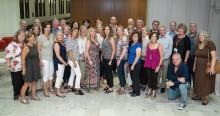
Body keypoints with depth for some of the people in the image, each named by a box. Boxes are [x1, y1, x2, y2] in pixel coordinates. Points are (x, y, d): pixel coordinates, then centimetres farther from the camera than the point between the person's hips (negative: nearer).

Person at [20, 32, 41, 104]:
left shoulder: (35, 46, 6)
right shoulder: (26, 47, -16)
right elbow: (23, 59, -18)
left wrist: (39, 64, 12)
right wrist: (24, 68, -19)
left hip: (36, 66, 7)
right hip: (29, 67, -7)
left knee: (34, 82, 15)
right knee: (27, 83, -2)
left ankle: (33, 95, 29)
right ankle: (22, 98, 12)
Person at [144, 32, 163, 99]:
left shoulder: (159, 45, -9)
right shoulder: (148, 44, 5)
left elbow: (161, 57, -8)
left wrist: (159, 66, -13)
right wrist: (146, 62, 9)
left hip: (155, 65, -4)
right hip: (148, 64, 4)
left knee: (154, 78, 5)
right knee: (149, 78, 11)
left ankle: (154, 92, 20)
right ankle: (149, 91, 26)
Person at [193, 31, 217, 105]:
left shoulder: (210, 43, -12)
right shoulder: (198, 44, 8)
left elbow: (214, 56, -18)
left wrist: (212, 67, -25)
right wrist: (194, 66, 15)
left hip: (207, 67, -6)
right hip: (198, 66, 7)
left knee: (206, 82, 0)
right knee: (198, 81, 13)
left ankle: (205, 98, 8)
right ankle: (198, 95, 25)